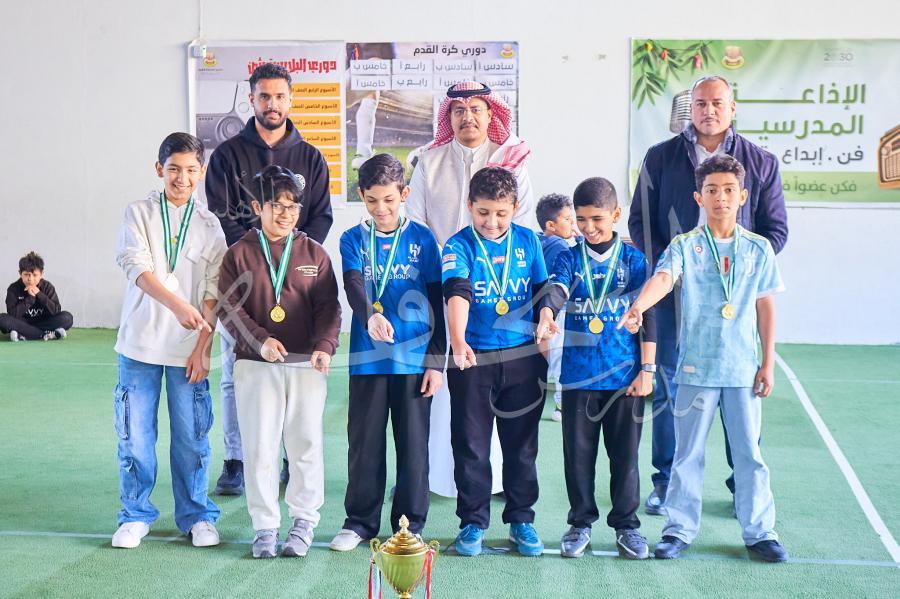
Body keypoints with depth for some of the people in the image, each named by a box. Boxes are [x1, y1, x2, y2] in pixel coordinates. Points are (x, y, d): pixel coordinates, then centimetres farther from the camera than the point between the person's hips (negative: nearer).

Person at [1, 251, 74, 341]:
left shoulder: (48, 287, -6)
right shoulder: (13, 289, -9)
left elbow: (56, 311, -17)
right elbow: (12, 314, -19)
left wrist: (39, 295, -25)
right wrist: (29, 298, -26)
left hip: (43, 322, 1)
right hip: (23, 323, -1)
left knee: (67, 318, -25)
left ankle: (23, 335, -26)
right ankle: (45, 334, -28)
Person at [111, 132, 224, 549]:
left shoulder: (209, 225, 5)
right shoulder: (139, 214, 2)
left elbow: (213, 293, 2)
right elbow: (138, 269, -12)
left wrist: (203, 347, -6)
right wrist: (178, 304, -28)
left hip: (188, 349, 1)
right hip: (140, 344, 0)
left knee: (191, 436, 5)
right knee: (135, 434, 5)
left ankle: (196, 516, 19)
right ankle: (136, 515, 20)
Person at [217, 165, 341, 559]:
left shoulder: (314, 253, 8)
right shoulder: (239, 254, 4)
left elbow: (328, 307, 3)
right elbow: (228, 308, -1)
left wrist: (325, 346, -14)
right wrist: (260, 340, -16)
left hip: (307, 364, 1)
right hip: (255, 365, -1)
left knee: (306, 444, 5)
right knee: (259, 447, 3)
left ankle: (304, 520, 20)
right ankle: (265, 526, 15)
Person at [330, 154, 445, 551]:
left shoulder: (422, 239, 3)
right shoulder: (353, 239, 5)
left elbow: (436, 303, 4)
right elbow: (353, 286, -12)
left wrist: (437, 361, 0)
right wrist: (370, 316, -34)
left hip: (415, 358, -1)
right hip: (367, 358, 1)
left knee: (413, 443, 5)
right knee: (364, 441, 7)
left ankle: (411, 524, 18)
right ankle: (360, 520, 21)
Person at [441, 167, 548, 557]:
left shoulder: (528, 241, 4)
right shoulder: (458, 246, -8)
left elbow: (542, 288, 15)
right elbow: (457, 293, -24)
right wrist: (458, 341, -38)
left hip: (524, 359, 3)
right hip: (474, 360, -2)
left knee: (522, 445, 11)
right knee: (471, 446, 6)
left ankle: (521, 520, 25)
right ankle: (473, 522, 19)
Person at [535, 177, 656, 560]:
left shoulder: (633, 259, 3)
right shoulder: (569, 258, 5)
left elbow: (647, 316, 3)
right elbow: (556, 288, -15)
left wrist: (647, 369, -2)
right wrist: (547, 312, -38)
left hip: (625, 374, -1)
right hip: (578, 374, 1)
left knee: (625, 454, 7)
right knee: (578, 452, 8)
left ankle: (626, 524, 20)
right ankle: (581, 522, 22)